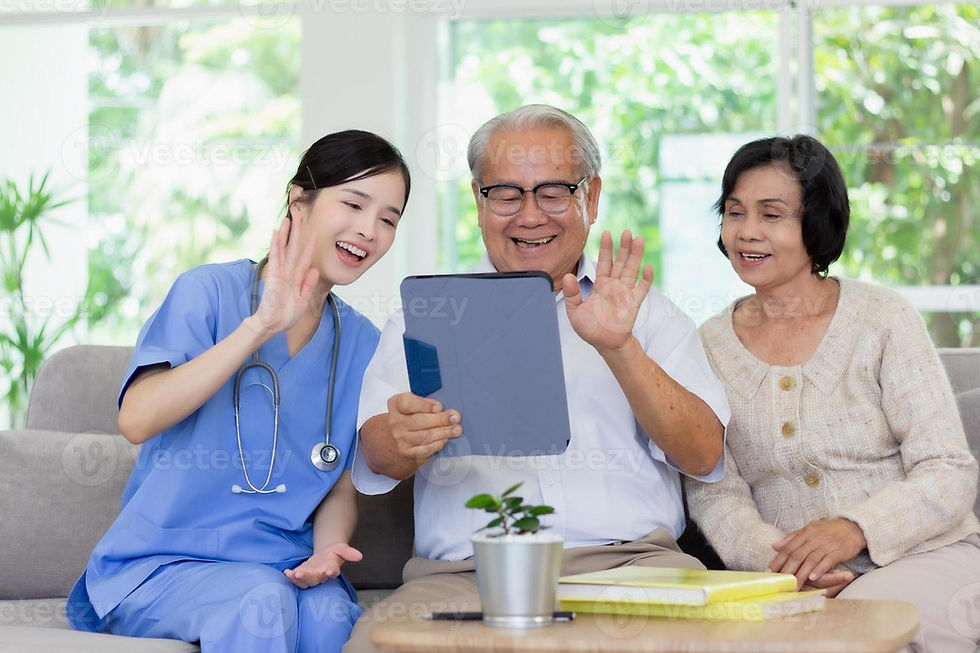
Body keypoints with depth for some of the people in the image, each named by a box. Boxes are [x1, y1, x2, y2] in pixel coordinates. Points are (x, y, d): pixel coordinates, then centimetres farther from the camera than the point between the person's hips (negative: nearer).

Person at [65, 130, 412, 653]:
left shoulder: (361, 344, 11)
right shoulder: (211, 291, -5)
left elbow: (341, 487, 14)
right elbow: (137, 419, -20)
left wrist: (329, 548, -10)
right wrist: (260, 327, -23)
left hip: (285, 568, 3)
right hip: (162, 565, -3)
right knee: (260, 599, -35)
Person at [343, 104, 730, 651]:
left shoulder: (648, 314, 18)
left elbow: (705, 457, 4)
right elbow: (377, 462, 2)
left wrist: (619, 348, -11)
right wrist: (403, 437, -24)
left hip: (628, 563, 1)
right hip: (469, 575, -1)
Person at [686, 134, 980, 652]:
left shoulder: (883, 319, 1)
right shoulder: (710, 346, 10)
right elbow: (714, 494, 2)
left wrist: (855, 528, -23)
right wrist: (773, 556, -19)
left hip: (922, 557, -2)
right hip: (789, 582, 2)